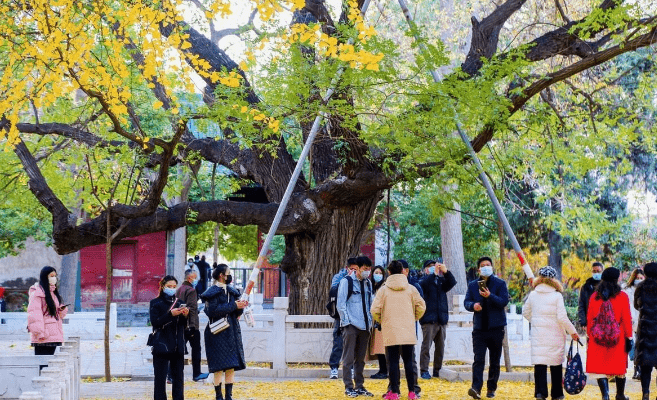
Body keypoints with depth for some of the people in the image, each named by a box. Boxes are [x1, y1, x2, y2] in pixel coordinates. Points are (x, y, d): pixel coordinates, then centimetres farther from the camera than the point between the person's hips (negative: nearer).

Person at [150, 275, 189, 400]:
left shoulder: (178, 303, 14)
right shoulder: (156, 303, 0)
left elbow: (184, 325, 13)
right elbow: (155, 322, -12)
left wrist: (185, 315, -7)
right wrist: (171, 314, -22)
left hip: (178, 346, 5)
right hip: (162, 346, -4)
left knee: (178, 376, 7)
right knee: (160, 377, -3)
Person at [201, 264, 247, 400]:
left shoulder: (231, 291, 15)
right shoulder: (213, 292, -6)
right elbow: (213, 310, -19)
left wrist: (240, 306, -6)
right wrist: (233, 306, -17)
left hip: (231, 331, 6)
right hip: (218, 333, -6)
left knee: (231, 366, 3)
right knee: (219, 367, -6)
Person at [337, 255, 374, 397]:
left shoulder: (368, 283, 15)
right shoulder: (346, 281, -4)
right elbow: (341, 304, -6)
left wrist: (370, 321, 9)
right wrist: (347, 322, -12)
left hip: (364, 326, 6)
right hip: (351, 326, -6)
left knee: (360, 358, 10)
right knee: (348, 358, -3)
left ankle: (359, 386, 16)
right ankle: (349, 387, 0)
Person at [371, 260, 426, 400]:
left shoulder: (383, 289, -2)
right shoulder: (411, 288, 2)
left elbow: (375, 310, -6)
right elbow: (421, 307, 2)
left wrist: (381, 321, 13)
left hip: (390, 332, -2)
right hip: (408, 332, 2)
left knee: (393, 362, 2)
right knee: (408, 361, 9)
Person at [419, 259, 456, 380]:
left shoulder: (442, 280, 15)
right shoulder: (425, 281, 3)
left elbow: (452, 282, -1)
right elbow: (423, 285, -19)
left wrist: (445, 272, -17)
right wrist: (434, 274, -29)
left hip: (442, 319, 5)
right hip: (428, 319, -5)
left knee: (440, 347, 8)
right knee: (426, 345, -6)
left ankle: (437, 371, 16)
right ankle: (424, 371, -3)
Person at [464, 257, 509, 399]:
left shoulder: (500, 284, 2)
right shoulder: (472, 285, 10)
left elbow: (504, 301, -9)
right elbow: (466, 302, 6)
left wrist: (490, 296, -24)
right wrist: (473, 305, -17)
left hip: (496, 328, -1)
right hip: (479, 327, 1)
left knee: (494, 361, 8)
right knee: (478, 359, -11)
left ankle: (491, 389, 18)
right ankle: (476, 388, -19)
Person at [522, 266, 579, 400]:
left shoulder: (533, 295, 2)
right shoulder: (557, 296, -8)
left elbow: (525, 312, 14)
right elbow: (562, 318, -10)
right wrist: (573, 332, 2)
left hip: (538, 334, 2)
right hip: (554, 335, -1)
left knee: (539, 364, -2)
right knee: (556, 364, 12)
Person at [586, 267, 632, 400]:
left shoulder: (594, 296, 3)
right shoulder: (622, 296, -4)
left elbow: (589, 318, 6)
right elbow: (626, 318, -4)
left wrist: (589, 335, 14)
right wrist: (629, 337, 1)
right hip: (617, 338, -1)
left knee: (600, 367, 0)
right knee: (620, 368, 15)